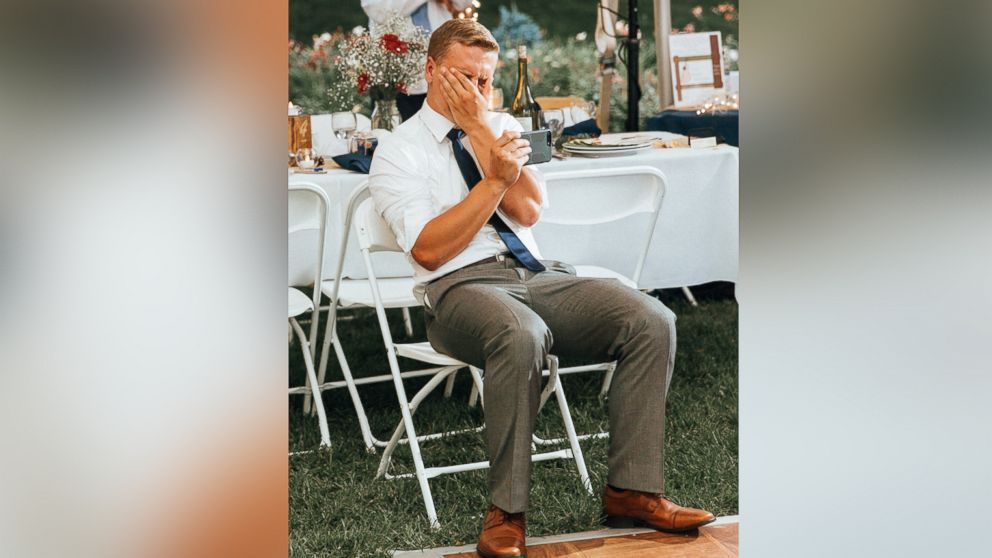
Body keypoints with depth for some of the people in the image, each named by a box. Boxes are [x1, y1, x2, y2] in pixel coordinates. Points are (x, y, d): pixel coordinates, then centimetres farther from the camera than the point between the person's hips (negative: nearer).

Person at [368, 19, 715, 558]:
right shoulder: (398, 150, 5)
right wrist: (495, 180, -14)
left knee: (651, 320, -18)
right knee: (521, 334, -40)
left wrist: (481, 128, -2)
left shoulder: (502, 127, 19)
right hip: (460, 286, -5)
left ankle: (632, 489, -12)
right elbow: (428, 250, -9)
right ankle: (506, 510, -28)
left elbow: (528, 211, 1)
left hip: (539, 274, 5)